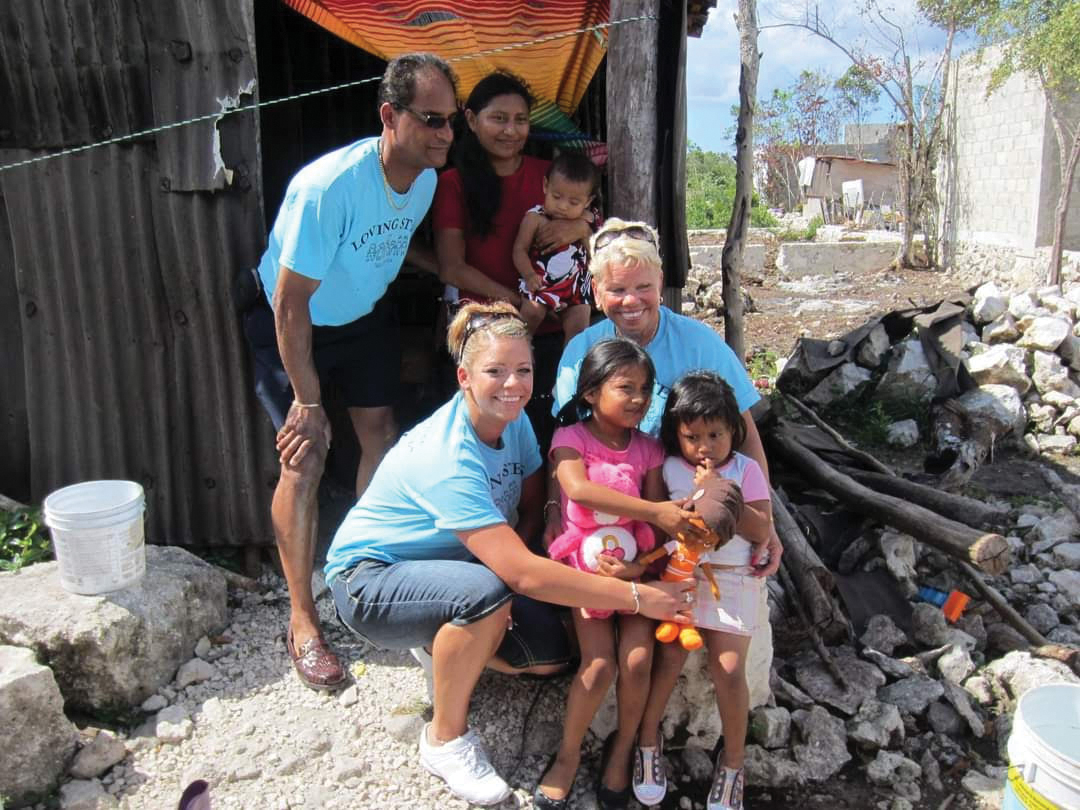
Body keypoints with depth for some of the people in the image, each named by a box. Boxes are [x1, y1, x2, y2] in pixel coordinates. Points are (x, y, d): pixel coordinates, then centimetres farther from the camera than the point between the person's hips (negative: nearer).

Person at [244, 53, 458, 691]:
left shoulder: (426, 176, -13)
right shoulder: (327, 188, -35)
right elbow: (292, 303, -30)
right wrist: (308, 401, -26)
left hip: (365, 315, 7)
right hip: (291, 322, -6)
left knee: (382, 435, 5)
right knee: (306, 455, -13)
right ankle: (302, 622, -1)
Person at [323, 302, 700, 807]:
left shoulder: (513, 420, -8)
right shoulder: (447, 458, -33)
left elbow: (533, 508, 1)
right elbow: (523, 575, -38)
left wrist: (512, 554, -20)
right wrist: (637, 597, -34)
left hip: (448, 571, 7)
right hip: (367, 581, -7)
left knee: (552, 654, -8)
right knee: (487, 592, -36)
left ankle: (448, 638, 19)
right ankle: (444, 740, -11)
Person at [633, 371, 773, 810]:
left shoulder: (746, 469, -1)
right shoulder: (670, 469, 2)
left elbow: (760, 532, -9)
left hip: (732, 580, -1)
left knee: (729, 669, -7)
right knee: (670, 655, -9)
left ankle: (733, 761, 15)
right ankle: (647, 740, 13)